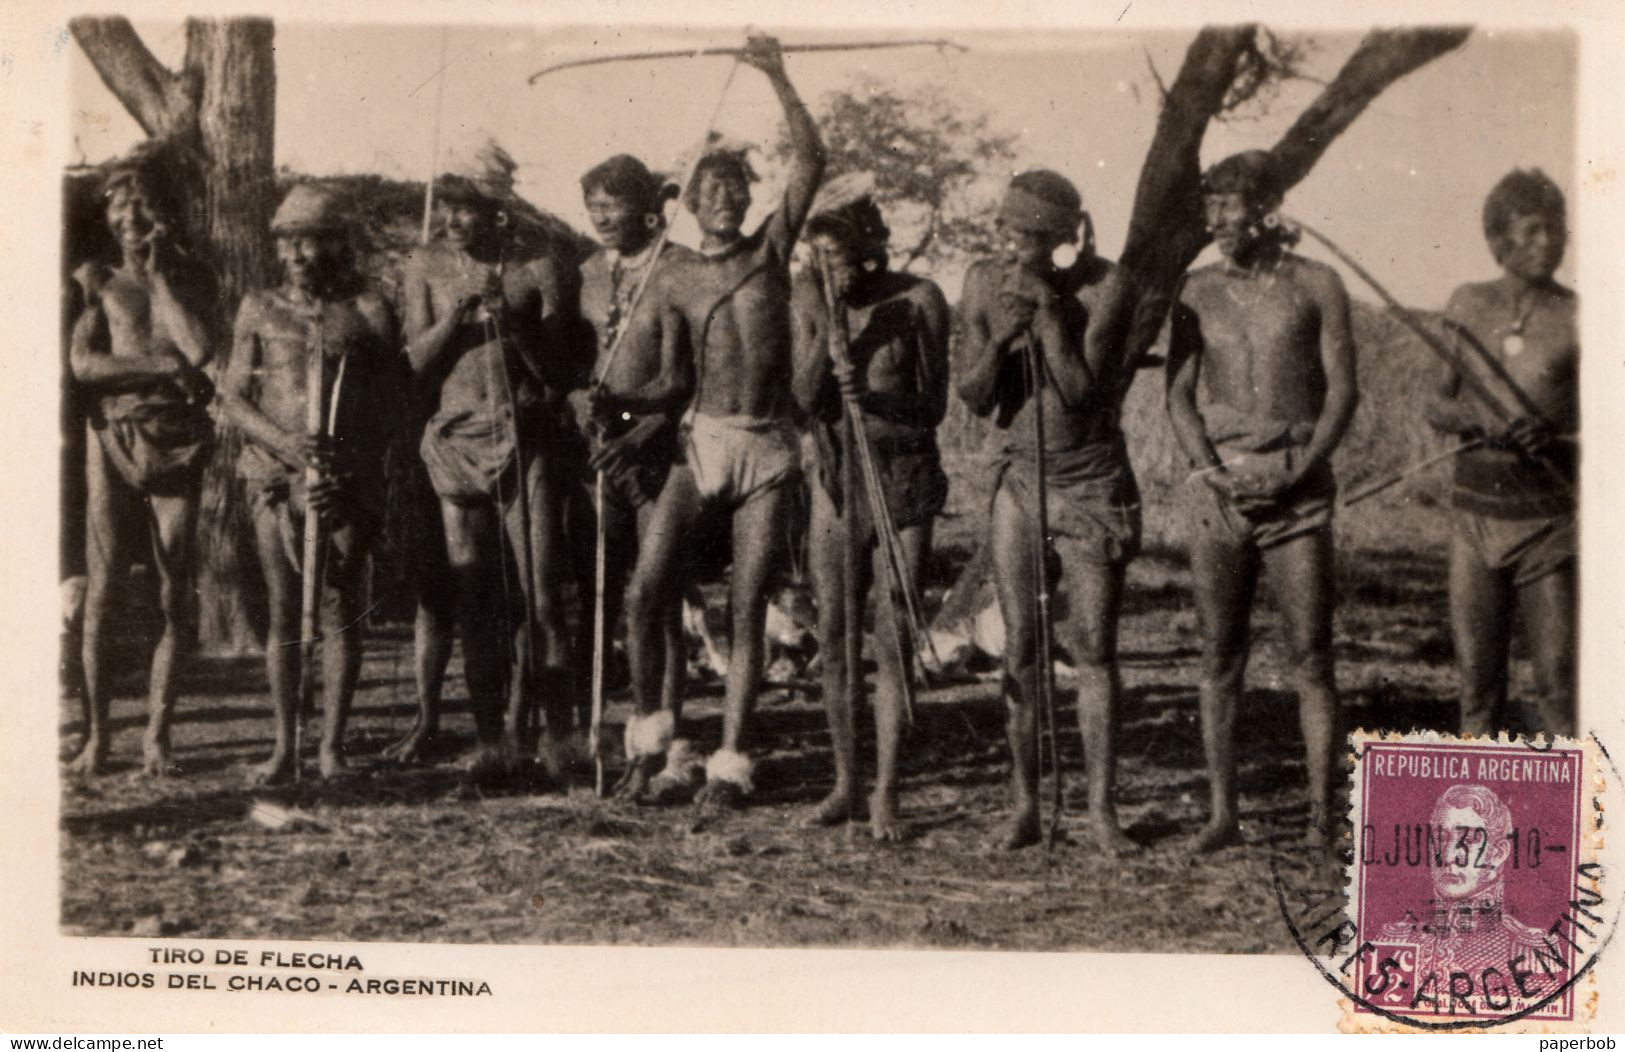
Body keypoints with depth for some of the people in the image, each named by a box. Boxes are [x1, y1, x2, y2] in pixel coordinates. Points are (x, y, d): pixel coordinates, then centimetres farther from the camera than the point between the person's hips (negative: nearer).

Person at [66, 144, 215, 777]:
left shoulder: (190, 279, 11)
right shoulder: (95, 280, 9)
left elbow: (199, 351, -8)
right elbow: (82, 363, -5)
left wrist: (159, 274, -3)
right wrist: (163, 367, -10)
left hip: (178, 446, 1)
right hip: (114, 443, -1)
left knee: (174, 595, -1)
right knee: (101, 590, -3)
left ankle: (157, 733, 6)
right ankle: (96, 734, 3)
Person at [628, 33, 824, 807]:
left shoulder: (771, 250, 8)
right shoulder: (673, 283, 9)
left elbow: (810, 161, -3)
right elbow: (676, 381, 4)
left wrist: (778, 77, -11)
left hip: (768, 450, -1)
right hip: (700, 441, 1)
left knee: (747, 608, -1)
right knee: (645, 592, -11)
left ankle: (729, 760, 4)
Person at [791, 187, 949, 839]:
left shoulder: (918, 300, -7)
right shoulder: (809, 298, 1)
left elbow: (933, 406, -7)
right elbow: (807, 397, -7)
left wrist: (873, 396, -25)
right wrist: (830, 325, -18)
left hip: (905, 475, -3)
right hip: (837, 474, 3)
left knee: (892, 636, -5)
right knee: (833, 633, 5)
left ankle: (885, 793, 1)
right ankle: (845, 784, 18)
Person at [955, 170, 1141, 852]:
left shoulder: (1104, 286, -13)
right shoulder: (984, 283, -2)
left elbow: (1083, 393, -18)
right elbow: (973, 397, -3)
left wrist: (1049, 309, -22)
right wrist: (1001, 337, -20)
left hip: (1091, 482, -2)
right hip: (1018, 479, 3)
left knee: (1094, 650, -2)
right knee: (1019, 650, 1)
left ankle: (1101, 809, 5)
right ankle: (1024, 806, 9)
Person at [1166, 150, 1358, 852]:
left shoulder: (1315, 286, 4)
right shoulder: (1197, 291, 10)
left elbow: (1343, 392, 1)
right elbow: (1179, 395, 8)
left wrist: (1295, 472, -11)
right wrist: (1212, 471, -8)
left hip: (1298, 487, -2)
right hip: (1218, 489, 2)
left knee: (1311, 657, -3)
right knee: (1219, 657, 3)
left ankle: (1321, 814, 4)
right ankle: (1222, 812, 9)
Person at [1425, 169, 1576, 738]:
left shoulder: (1576, 317, -2)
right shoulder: (1468, 304, 8)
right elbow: (1435, 405, 10)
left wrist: (1553, 432, -22)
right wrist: (1475, 417, -12)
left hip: (1550, 519, -3)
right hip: (1475, 514, 3)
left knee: (1558, 677, -4)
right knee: (1476, 675, 7)